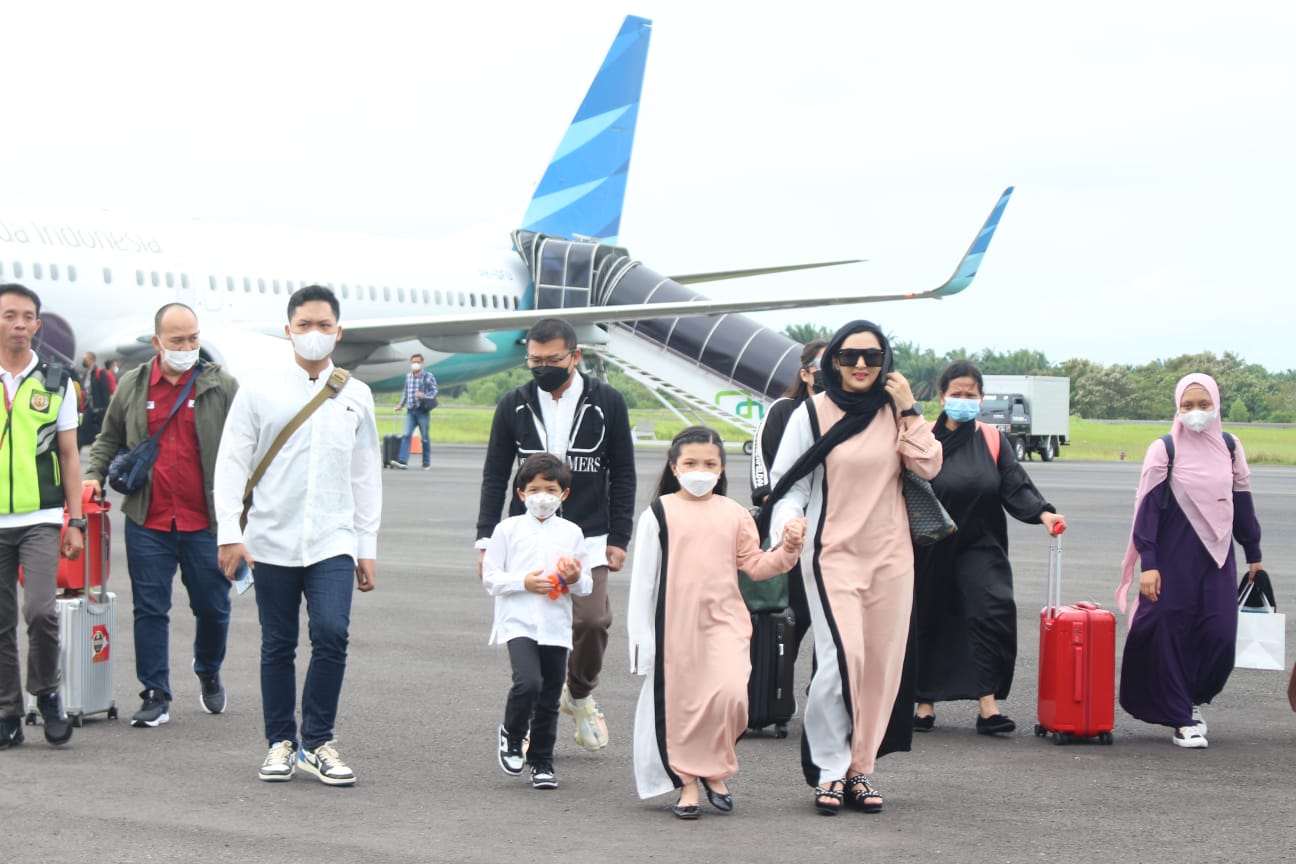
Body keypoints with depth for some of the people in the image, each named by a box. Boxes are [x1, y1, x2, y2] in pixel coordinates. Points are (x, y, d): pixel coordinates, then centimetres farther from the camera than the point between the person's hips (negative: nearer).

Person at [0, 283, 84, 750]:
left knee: (40, 610, -16)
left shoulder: (56, 382, 5)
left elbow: (69, 455, 8)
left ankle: (47, 693, 8)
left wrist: (76, 522, 2)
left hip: (41, 519, -1)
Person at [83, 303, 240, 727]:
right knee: (150, 610, 3)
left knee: (212, 607, 9)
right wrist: (94, 474, 3)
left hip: (205, 523, -1)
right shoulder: (132, 386, 7)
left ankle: (208, 675, 34)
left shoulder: (222, 386, 0)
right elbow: (109, 439, 19)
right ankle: (156, 696, 11)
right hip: (148, 522, 1)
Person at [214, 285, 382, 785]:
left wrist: (367, 546, 13)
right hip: (272, 541, 0)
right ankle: (281, 744, 19)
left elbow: (366, 474, 14)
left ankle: (318, 743, -1)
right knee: (278, 645, 6)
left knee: (332, 633, -14)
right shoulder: (258, 391, 3)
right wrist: (229, 532, -5)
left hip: (333, 542, 0)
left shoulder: (355, 396, 9)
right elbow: (232, 463, 3)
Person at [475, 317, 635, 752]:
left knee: (592, 620, -13)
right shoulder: (514, 405, 6)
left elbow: (623, 475, 7)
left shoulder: (606, 403, 2)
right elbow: (495, 476, 11)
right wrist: (487, 538, 5)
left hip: (587, 540, -1)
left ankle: (580, 694, 16)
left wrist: (618, 538, 2)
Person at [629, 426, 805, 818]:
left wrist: (787, 549, -6)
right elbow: (643, 577, 1)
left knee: (730, 694, -14)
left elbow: (755, 565, 12)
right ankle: (687, 782, 18)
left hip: (724, 620, 1)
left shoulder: (734, 513, 9)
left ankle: (715, 770, 9)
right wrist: (641, 635, -1)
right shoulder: (659, 513, 0)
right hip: (675, 624, -1)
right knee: (679, 702, 3)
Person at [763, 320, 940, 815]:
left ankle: (859, 769, 14)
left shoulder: (896, 411, 7)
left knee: (881, 666, 3)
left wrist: (909, 411, -7)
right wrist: (785, 535, -15)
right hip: (832, 552, -3)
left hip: (890, 554, 3)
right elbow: (788, 483, 0)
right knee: (842, 658, -16)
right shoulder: (812, 414, 0)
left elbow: (928, 468, -2)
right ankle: (829, 770, -3)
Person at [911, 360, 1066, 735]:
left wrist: (1042, 512, -20)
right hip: (933, 549, -1)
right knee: (930, 623, 5)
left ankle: (987, 706, -15)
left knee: (993, 611, -15)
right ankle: (925, 704, 18)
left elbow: (1015, 485, -3)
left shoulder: (993, 441, 5)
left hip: (980, 548, 1)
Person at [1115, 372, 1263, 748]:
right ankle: (1182, 720, 9)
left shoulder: (1229, 447, 6)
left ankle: (1195, 701, 22)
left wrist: (1254, 555, 18)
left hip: (1218, 556, 3)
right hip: (1174, 558, -3)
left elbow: (1242, 502, 14)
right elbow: (1148, 508, -7)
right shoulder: (1165, 449, -6)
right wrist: (1148, 565, -12)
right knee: (1172, 636, -2)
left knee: (1220, 636, -2)